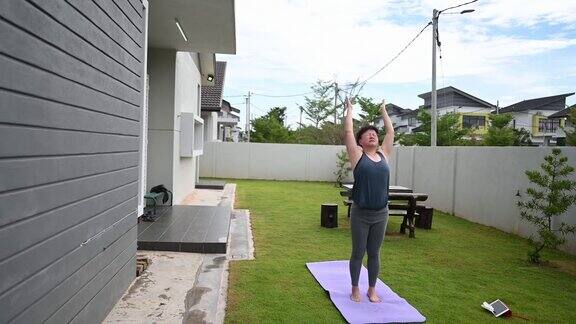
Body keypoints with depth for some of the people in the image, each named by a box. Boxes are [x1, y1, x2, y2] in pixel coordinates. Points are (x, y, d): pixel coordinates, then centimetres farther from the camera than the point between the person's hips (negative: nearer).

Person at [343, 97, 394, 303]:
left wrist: (383, 110, 23)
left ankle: (372, 289, 29)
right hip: (360, 213, -3)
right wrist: (349, 110, 8)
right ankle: (355, 289, 25)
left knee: (374, 254, 14)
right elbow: (348, 132, -4)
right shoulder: (358, 155, -3)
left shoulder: (384, 154, 7)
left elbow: (391, 132, 14)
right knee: (358, 253, 9)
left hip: (381, 213, 3)